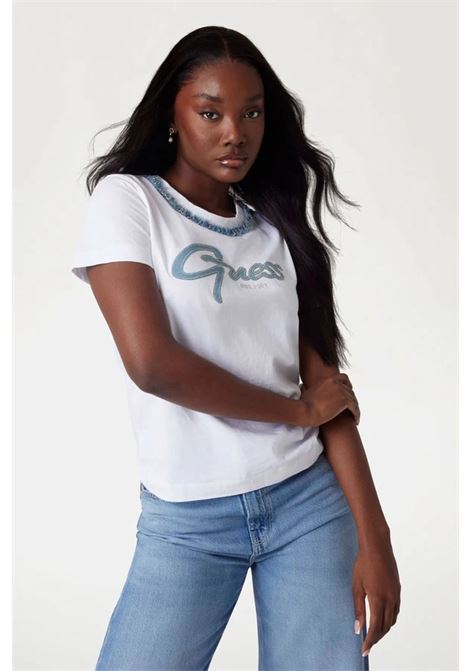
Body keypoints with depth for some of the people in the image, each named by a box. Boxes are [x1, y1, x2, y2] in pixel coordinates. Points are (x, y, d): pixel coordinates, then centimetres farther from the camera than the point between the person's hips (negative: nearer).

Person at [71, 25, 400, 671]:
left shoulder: (276, 225, 7)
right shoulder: (127, 201, -5)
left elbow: (326, 386, 1)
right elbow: (151, 362, -18)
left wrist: (373, 534, -7)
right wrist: (298, 409, -6)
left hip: (310, 501, 3)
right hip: (186, 521, -3)